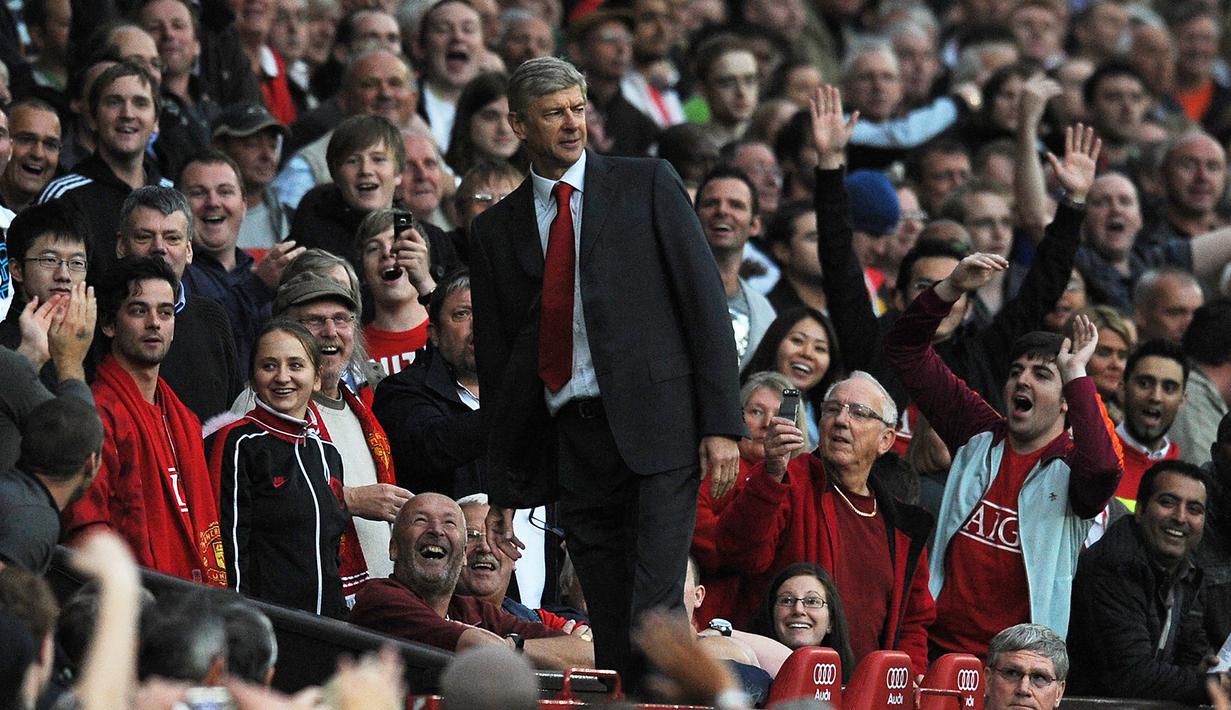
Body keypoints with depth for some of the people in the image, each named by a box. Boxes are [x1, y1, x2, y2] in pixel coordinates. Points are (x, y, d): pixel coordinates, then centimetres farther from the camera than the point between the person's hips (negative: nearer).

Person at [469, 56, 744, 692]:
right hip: (573, 442, 4)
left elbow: (705, 300, 0)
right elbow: (493, 359, 16)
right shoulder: (495, 230, 13)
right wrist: (502, 491, 14)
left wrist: (721, 424, -9)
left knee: (654, 614, -16)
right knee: (612, 636, 4)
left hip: (655, 428, -4)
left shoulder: (646, 185, 5)